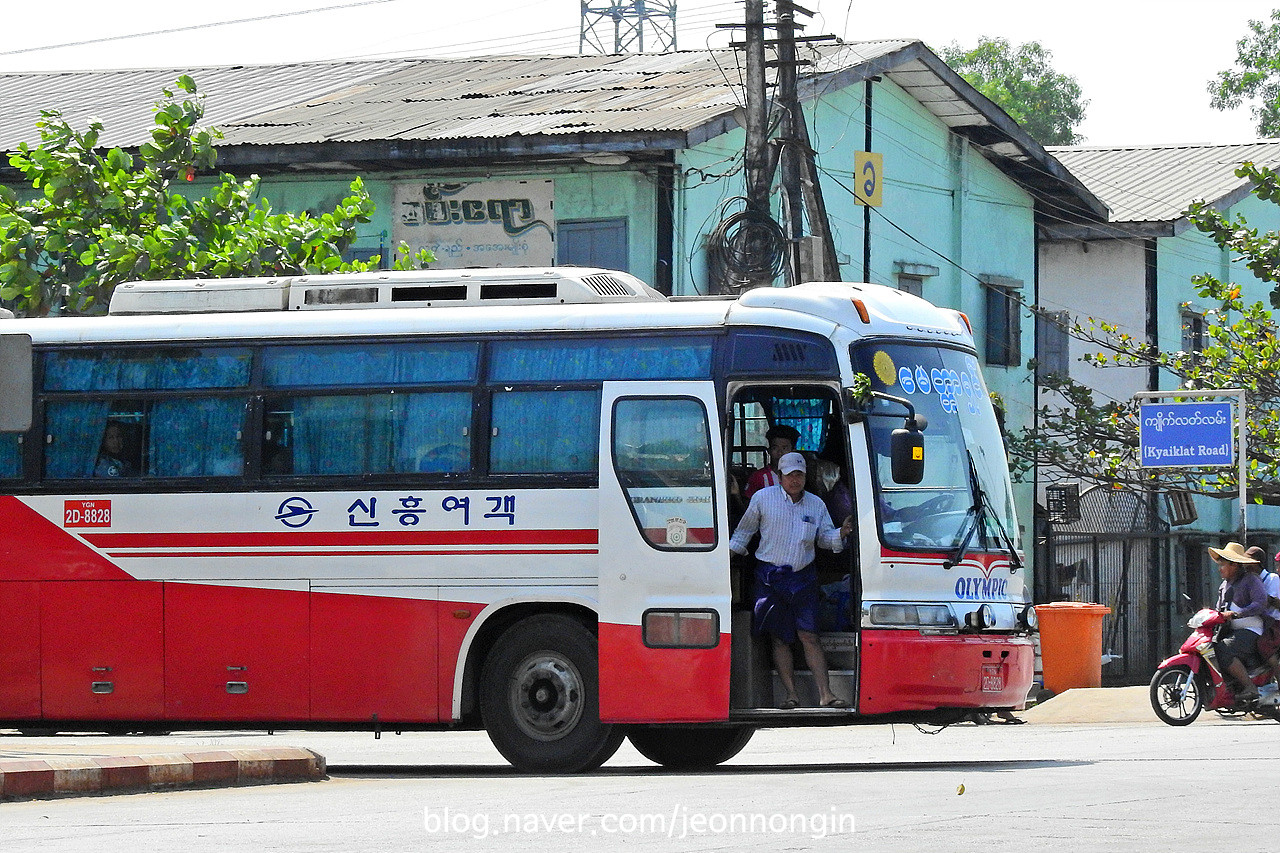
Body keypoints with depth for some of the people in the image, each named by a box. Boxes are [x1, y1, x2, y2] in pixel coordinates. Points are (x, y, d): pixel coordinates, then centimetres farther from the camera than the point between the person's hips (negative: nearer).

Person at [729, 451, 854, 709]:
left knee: (809, 637, -5)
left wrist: (841, 533, -8)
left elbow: (825, 538, 12)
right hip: (770, 577, -1)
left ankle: (825, 694, -9)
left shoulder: (816, 504, 10)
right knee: (779, 639, -1)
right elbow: (744, 531, 12)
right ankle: (791, 695, 1)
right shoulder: (763, 498, 3)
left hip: (803, 577, 1)